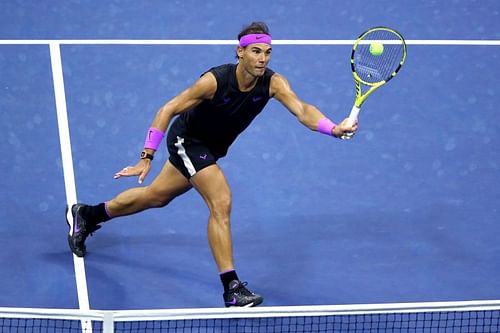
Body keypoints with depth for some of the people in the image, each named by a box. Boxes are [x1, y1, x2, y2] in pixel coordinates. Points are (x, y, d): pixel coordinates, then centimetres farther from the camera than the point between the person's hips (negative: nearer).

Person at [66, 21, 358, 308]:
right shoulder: (215, 80, -30)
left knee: (156, 197, 21)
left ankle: (86, 215, 43)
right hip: (187, 138, -6)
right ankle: (232, 287, -17)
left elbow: (302, 109, -35)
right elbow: (168, 110, -24)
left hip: (211, 148, 6)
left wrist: (334, 128, -55)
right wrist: (147, 158, -29)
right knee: (221, 202, -22)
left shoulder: (273, 83, -21)